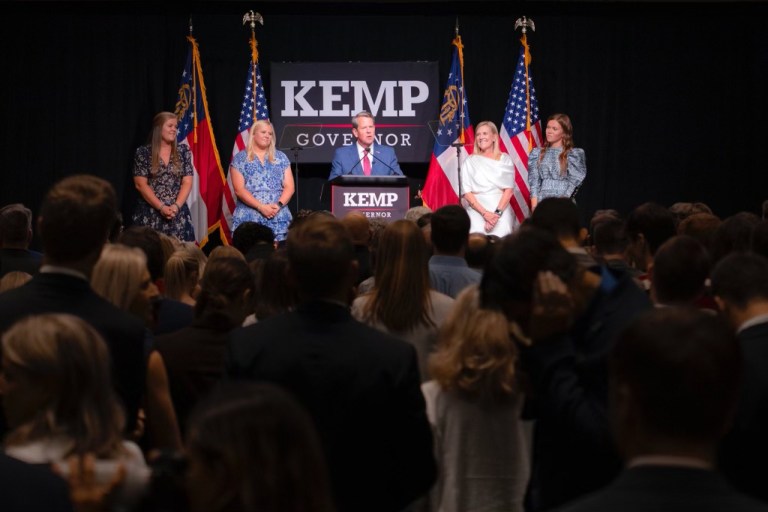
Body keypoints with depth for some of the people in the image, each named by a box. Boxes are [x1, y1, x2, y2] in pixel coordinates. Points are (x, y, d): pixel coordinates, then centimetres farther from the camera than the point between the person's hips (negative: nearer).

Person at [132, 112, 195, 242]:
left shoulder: (183, 151, 10)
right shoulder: (143, 153, 2)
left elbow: (187, 182, 4)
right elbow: (140, 184, -4)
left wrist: (176, 206, -11)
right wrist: (161, 207, -13)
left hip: (178, 214, 2)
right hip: (150, 214, -2)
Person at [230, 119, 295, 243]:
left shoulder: (281, 158, 13)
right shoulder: (240, 159, 4)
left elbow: (289, 187, 8)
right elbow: (239, 190, -4)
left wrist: (279, 205, -11)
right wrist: (261, 207, -15)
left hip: (278, 219, 2)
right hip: (249, 219, -2)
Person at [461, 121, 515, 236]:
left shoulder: (505, 160, 8)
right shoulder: (470, 161, 7)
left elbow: (509, 189, 2)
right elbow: (467, 192, 1)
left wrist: (497, 213, -12)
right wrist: (485, 213, -11)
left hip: (501, 212, 0)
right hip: (477, 212, 0)